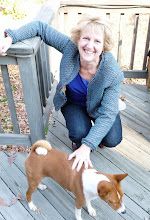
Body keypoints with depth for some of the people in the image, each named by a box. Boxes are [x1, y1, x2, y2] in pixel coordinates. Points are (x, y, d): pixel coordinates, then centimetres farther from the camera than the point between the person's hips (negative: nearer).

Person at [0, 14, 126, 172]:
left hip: (98, 106, 0)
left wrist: (87, 146, -42)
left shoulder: (113, 74, -35)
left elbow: (107, 114, -33)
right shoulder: (70, 47, -32)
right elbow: (40, 27, -23)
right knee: (80, 132, -26)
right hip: (73, 102, 1)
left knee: (112, 140, -17)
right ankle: (77, 140, 13)